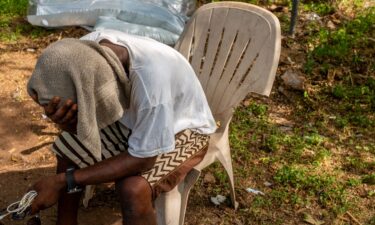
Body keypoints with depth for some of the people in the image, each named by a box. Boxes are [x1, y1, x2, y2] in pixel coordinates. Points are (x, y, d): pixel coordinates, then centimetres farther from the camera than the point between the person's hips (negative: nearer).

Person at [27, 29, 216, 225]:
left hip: (182, 129, -6)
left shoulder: (151, 77, -42)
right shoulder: (87, 47, -23)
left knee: (133, 189, -29)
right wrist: (63, 120, -37)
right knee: (68, 147, -4)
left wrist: (62, 181, -28)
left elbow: (142, 159, -30)